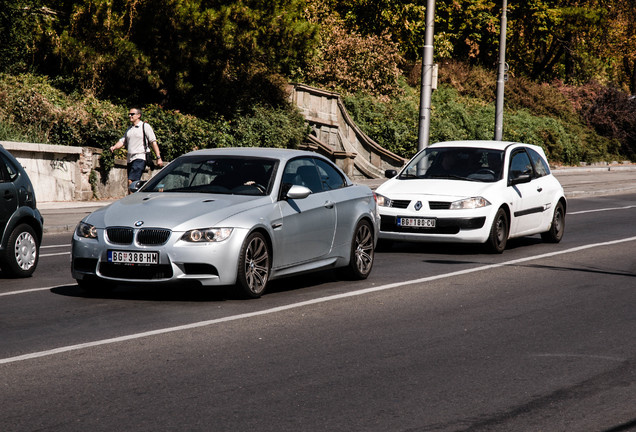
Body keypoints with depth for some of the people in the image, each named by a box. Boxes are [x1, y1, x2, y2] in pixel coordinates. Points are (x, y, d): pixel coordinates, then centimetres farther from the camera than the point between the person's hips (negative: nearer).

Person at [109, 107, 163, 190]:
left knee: (131, 181, -21)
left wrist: (158, 158, -9)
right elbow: (122, 141, 16)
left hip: (140, 158, -8)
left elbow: (153, 142, -3)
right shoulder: (129, 129, 21)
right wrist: (114, 147, -6)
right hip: (130, 159, 8)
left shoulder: (145, 126, 1)